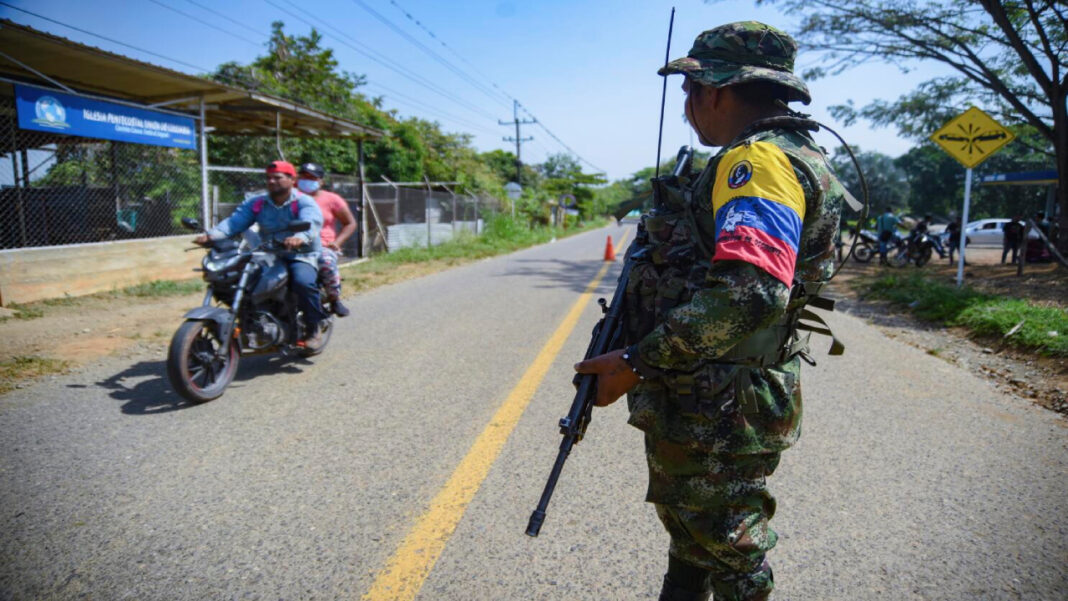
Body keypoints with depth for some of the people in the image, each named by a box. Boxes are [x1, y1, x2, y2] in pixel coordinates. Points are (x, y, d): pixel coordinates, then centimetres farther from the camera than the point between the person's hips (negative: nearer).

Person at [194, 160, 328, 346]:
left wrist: (300, 238, -51)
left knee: (303, 282, -35)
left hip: (300, 256, -6)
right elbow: (235, 221, -3)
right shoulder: (256, 203, 10)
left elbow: (311, 224, -26)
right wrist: (211, 235, -23)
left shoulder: (304, 203, -5)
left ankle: (314, 329, -14)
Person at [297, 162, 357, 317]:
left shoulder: (331, 199, 10)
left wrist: (337, 242, -2)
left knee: (327, 263, -37)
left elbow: (350, 223, 13)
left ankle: (335, 300, -15)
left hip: (323, 246, -2)